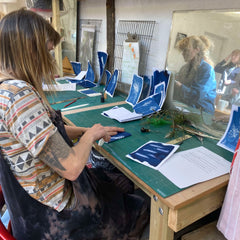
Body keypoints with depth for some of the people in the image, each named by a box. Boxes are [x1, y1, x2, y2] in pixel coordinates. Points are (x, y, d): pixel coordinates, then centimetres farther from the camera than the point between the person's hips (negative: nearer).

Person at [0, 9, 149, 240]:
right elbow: (71, 167, -32)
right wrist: (90, 135, -13)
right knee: (140, 209, 12)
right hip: (52, 215, -9)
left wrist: (87, 130, 6)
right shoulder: (19, 95, -33)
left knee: (125, 182, 22)